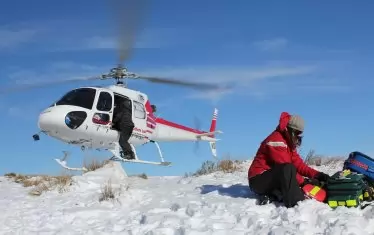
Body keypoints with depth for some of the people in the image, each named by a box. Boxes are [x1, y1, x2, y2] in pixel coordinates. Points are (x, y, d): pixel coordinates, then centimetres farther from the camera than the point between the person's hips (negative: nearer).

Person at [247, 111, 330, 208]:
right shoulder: (276, 140, -17)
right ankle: (295, 204, -37)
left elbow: (298, 164, 4)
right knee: (288, 169, -32)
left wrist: (317, 175, -10)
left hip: (273, 179, 10)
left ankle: (271, 196, -9)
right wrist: (304, 181, -23)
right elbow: (285, 166, -24)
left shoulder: (289, 143, 13)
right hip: (259, 180, -10)